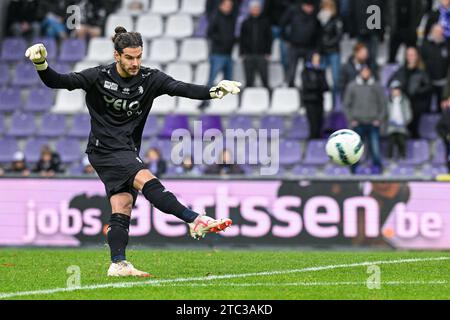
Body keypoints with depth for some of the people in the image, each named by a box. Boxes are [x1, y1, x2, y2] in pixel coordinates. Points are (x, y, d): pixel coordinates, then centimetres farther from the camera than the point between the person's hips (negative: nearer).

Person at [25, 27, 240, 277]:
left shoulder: (150, 78, -1)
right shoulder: (99, 77, -9)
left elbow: (183, 89, -12)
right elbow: (58, 82, -11)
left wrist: (214, 91, -27)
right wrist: (41, 64, -29)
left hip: (127, 151, 6)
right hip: (105, 150, -6)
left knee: (123, 208, -2)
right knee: (147, 181, -23)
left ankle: (118, 265, -3)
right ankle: (196, 221, -29)